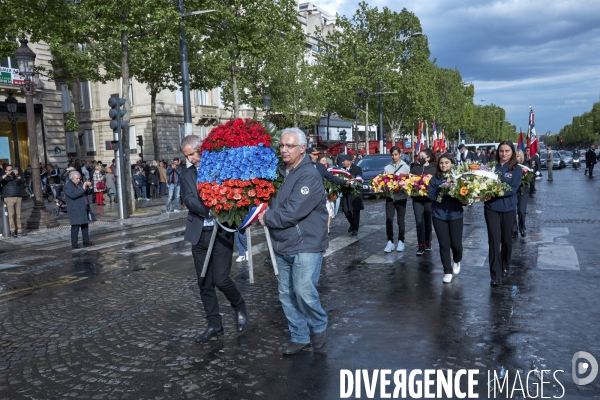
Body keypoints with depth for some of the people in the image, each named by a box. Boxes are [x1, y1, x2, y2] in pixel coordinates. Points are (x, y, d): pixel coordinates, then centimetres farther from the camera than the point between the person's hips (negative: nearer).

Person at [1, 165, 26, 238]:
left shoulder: (17, 177, 16)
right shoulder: (5, 177, 10)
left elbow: (23, 181, -3)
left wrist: (17, 175, -17)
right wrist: (7, 174, -20)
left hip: (18, 198, 3)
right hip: (9, 198, -3)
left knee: (18, 215, 1)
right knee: (11, 215, -8)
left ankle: (19, 231, 3)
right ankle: (12, 231, -8)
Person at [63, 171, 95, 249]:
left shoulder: (80, 183, 14)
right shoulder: (67, 186, -7)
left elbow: (89, 192, 18)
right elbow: (73, 195, -24)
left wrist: (90, 187, -2)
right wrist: (83, 189, -26)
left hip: (84, 208, 7)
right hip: (75, 210, -7)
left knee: (85, 225, 10)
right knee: (75, 226, -7)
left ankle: (86, 241, 17)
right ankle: (74, 243, -1)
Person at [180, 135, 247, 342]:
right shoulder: (185, 174, 7)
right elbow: (189, 200, -7)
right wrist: (211, 211, -21)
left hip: (221, 232, -3)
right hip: (199, 234, 4)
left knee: (220, 279, -7)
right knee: (204, 283, 8)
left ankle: (239, 306, 23)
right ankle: (214, 325, 22)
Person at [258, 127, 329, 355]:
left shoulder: (310, 175, -15)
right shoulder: (281, 173, 10)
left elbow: (293, 211, -21)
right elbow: (273, 204, 20)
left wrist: (266, 217, -9)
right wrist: (266, 214, 0)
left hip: (306, 245, -7)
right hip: (282, 246, 7)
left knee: (304, 291, -10)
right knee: (286, 295, 10)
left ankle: (319, 327, 18)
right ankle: (300, 337, 24)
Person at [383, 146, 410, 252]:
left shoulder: (406, 167, 3)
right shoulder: (387, 168, 7)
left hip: (401, 197, -1)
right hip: (390, 196, 2)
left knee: (400, 220, 6)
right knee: (389, 219, -3)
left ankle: (401, 241, 16)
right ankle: (390, 241, 4)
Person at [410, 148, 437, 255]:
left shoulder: (433, 169, 2)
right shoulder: (414, 168, 8)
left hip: (428, 198, -1)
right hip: (417, 198, 1)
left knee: (428, 221, 9)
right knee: (419, 222, -5)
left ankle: (428, 243, 25)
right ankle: (421, 246, -5)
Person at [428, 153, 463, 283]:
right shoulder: (435, 179, 2)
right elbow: (431, 195, -6)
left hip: (455, 214, -1)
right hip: (439, 215, 1)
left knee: (456, 244, 3)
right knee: (444, 244, 3)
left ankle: (457, 261, 37)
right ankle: (447, 272, 15)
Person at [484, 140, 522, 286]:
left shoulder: (516, 169, -1)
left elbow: (513, 189, -11)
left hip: (508, 209, 0)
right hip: (491, 208, 0)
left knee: (506, 239, 13)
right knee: (494, 240, -5)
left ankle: (505, 267, 36)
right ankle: (496, 275, -2)